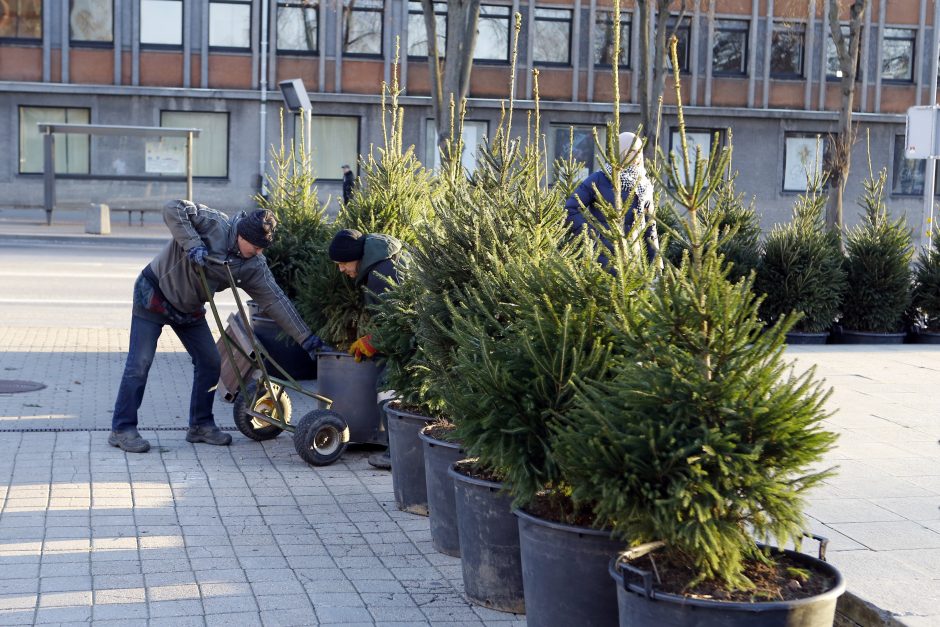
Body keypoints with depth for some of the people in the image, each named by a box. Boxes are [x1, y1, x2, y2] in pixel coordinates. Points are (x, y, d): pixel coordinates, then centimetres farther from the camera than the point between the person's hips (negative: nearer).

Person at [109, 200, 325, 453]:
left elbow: (275, 300, -10)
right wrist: (192, 244, -38)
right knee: (140, 363, -8)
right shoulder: (214, 224, -24)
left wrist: (305, 337, -14)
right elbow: (173, 208, -29)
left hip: (189, 309, 6)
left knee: (210, 363, 4)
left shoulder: (253, 266, -9)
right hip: (153, 295, -6)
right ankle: (122, 429, 0)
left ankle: (201, 425, 17)